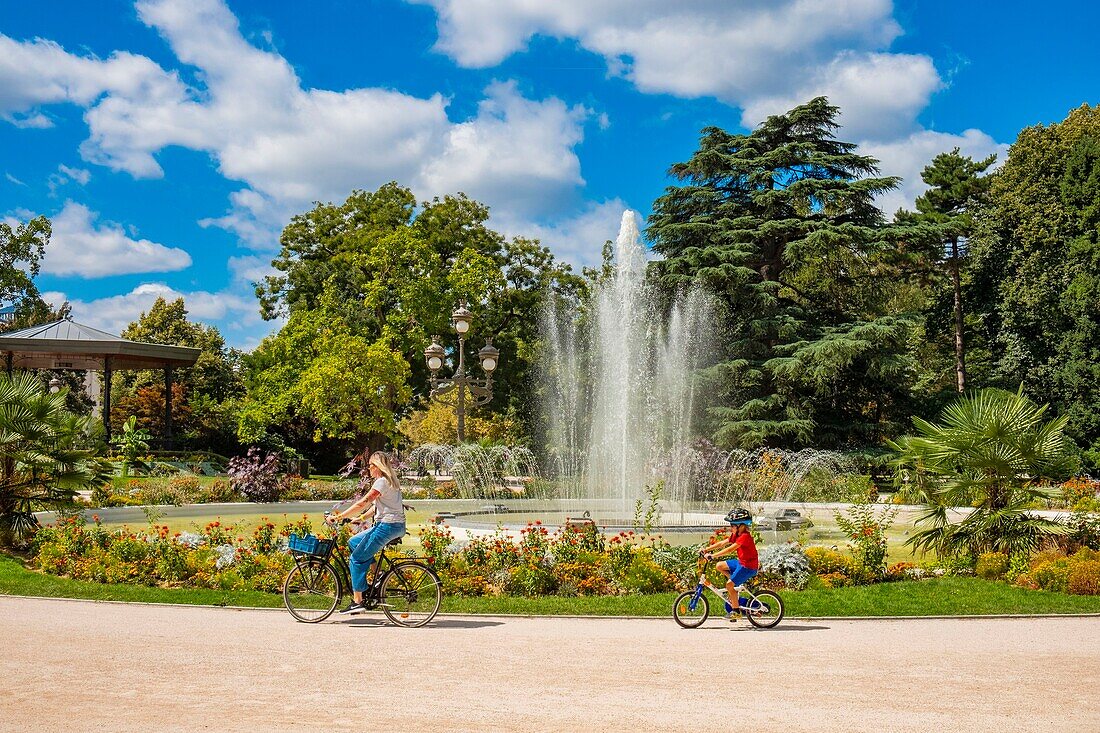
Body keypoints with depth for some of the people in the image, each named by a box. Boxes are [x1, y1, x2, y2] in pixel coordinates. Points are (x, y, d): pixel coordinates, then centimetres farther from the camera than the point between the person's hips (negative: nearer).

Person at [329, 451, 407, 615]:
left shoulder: (382, 482, -12)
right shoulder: (389, 481, 19)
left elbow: (363, 503, -18)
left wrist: (339, 516, -15)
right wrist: (360, 517, 10)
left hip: (388, 526, -10)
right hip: (389, 525, 10)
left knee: (357, 558, -7)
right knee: (354, 542, 18)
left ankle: (357, 601, -8)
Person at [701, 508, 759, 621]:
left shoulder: (745, 536, -23)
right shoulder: (736, 535, 7)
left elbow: (730, 550, -31)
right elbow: (722, 543, 6)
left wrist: (713, 555, -33)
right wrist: (706, 550, -1)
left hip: (749, 566, -10)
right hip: (741, 562, 10)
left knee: (729, 585, -14)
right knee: (719, 566, 8)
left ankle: (736, 611, -3)